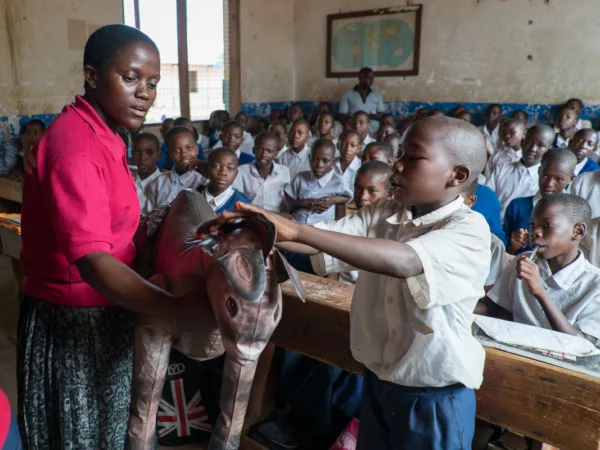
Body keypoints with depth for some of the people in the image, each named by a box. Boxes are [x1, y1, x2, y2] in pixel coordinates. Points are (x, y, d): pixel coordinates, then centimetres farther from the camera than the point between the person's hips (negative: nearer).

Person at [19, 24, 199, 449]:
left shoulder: (100, 135, 7)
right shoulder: (76, 146, -26)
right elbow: (93, 262, -37)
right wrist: (187, 307, -47)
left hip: (102, 311, 9)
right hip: (73, 320, -9)